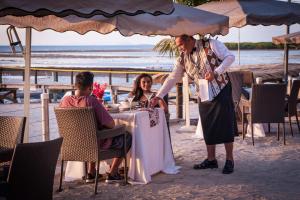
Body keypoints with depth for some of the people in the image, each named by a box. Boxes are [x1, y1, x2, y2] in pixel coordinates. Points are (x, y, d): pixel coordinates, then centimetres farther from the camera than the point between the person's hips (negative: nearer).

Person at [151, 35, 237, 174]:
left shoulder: (210, 44, -10)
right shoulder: (183, 58, 3)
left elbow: (230, 57, -12)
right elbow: (172, 78, 5)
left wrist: (216, 73, -24)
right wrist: (158, 96, 0)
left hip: (221, 90, -5)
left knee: (225, 125, -4)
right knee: (208, 127, 7)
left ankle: (229, 160, 3)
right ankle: (211, 159, 18)